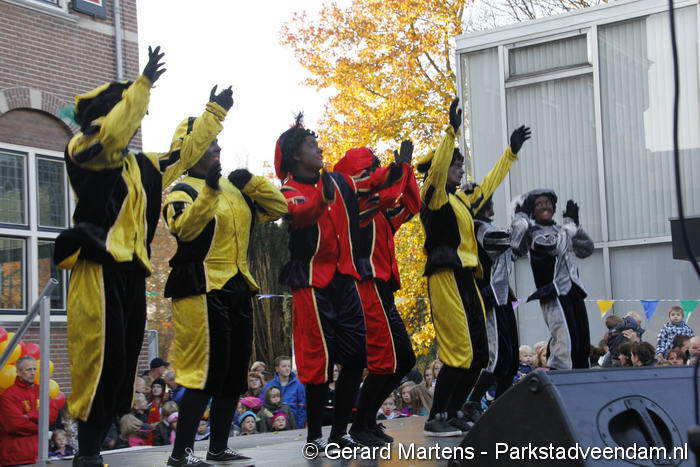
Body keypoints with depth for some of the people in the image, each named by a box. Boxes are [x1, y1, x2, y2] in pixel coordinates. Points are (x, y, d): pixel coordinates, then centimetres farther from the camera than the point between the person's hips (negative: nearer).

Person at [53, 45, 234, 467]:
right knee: (102, 365, -14)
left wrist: (216, 111, 36)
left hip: (131, 273, 8)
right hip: (99, 271, -8)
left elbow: (186, 151, 33)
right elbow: (111, 135, -21)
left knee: (123, 368, 6)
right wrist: (144, 84, -18)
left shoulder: (142, 166, 23)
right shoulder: (83, 150, 0)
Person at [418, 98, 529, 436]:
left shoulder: (462, 200, 19)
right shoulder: (434, 196, -5)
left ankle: (454, 412, 18)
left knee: (478, 353, 10)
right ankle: (435, 419, -6)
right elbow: (436, 169, -24)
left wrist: (511, 152, 36)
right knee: (458, 352, -13)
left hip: (466, 279, 9)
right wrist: (452, 131, -31)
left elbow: (489, 185, 33)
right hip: (446, 278, -9)